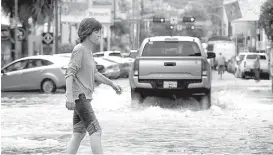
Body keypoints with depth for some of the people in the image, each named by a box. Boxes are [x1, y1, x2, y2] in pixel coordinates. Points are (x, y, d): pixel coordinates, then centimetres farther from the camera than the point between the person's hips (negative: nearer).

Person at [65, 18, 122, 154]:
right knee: (95, 131, -13)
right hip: (80, 97, -10)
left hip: (84, 97, 10)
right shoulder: (79, 49, -11)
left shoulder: (88, 51, 18)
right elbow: (70, 73, -19)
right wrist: (69, 95, -28)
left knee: (78, 134, 10)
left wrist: (111, 83, 20)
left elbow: (94, 74, 25)